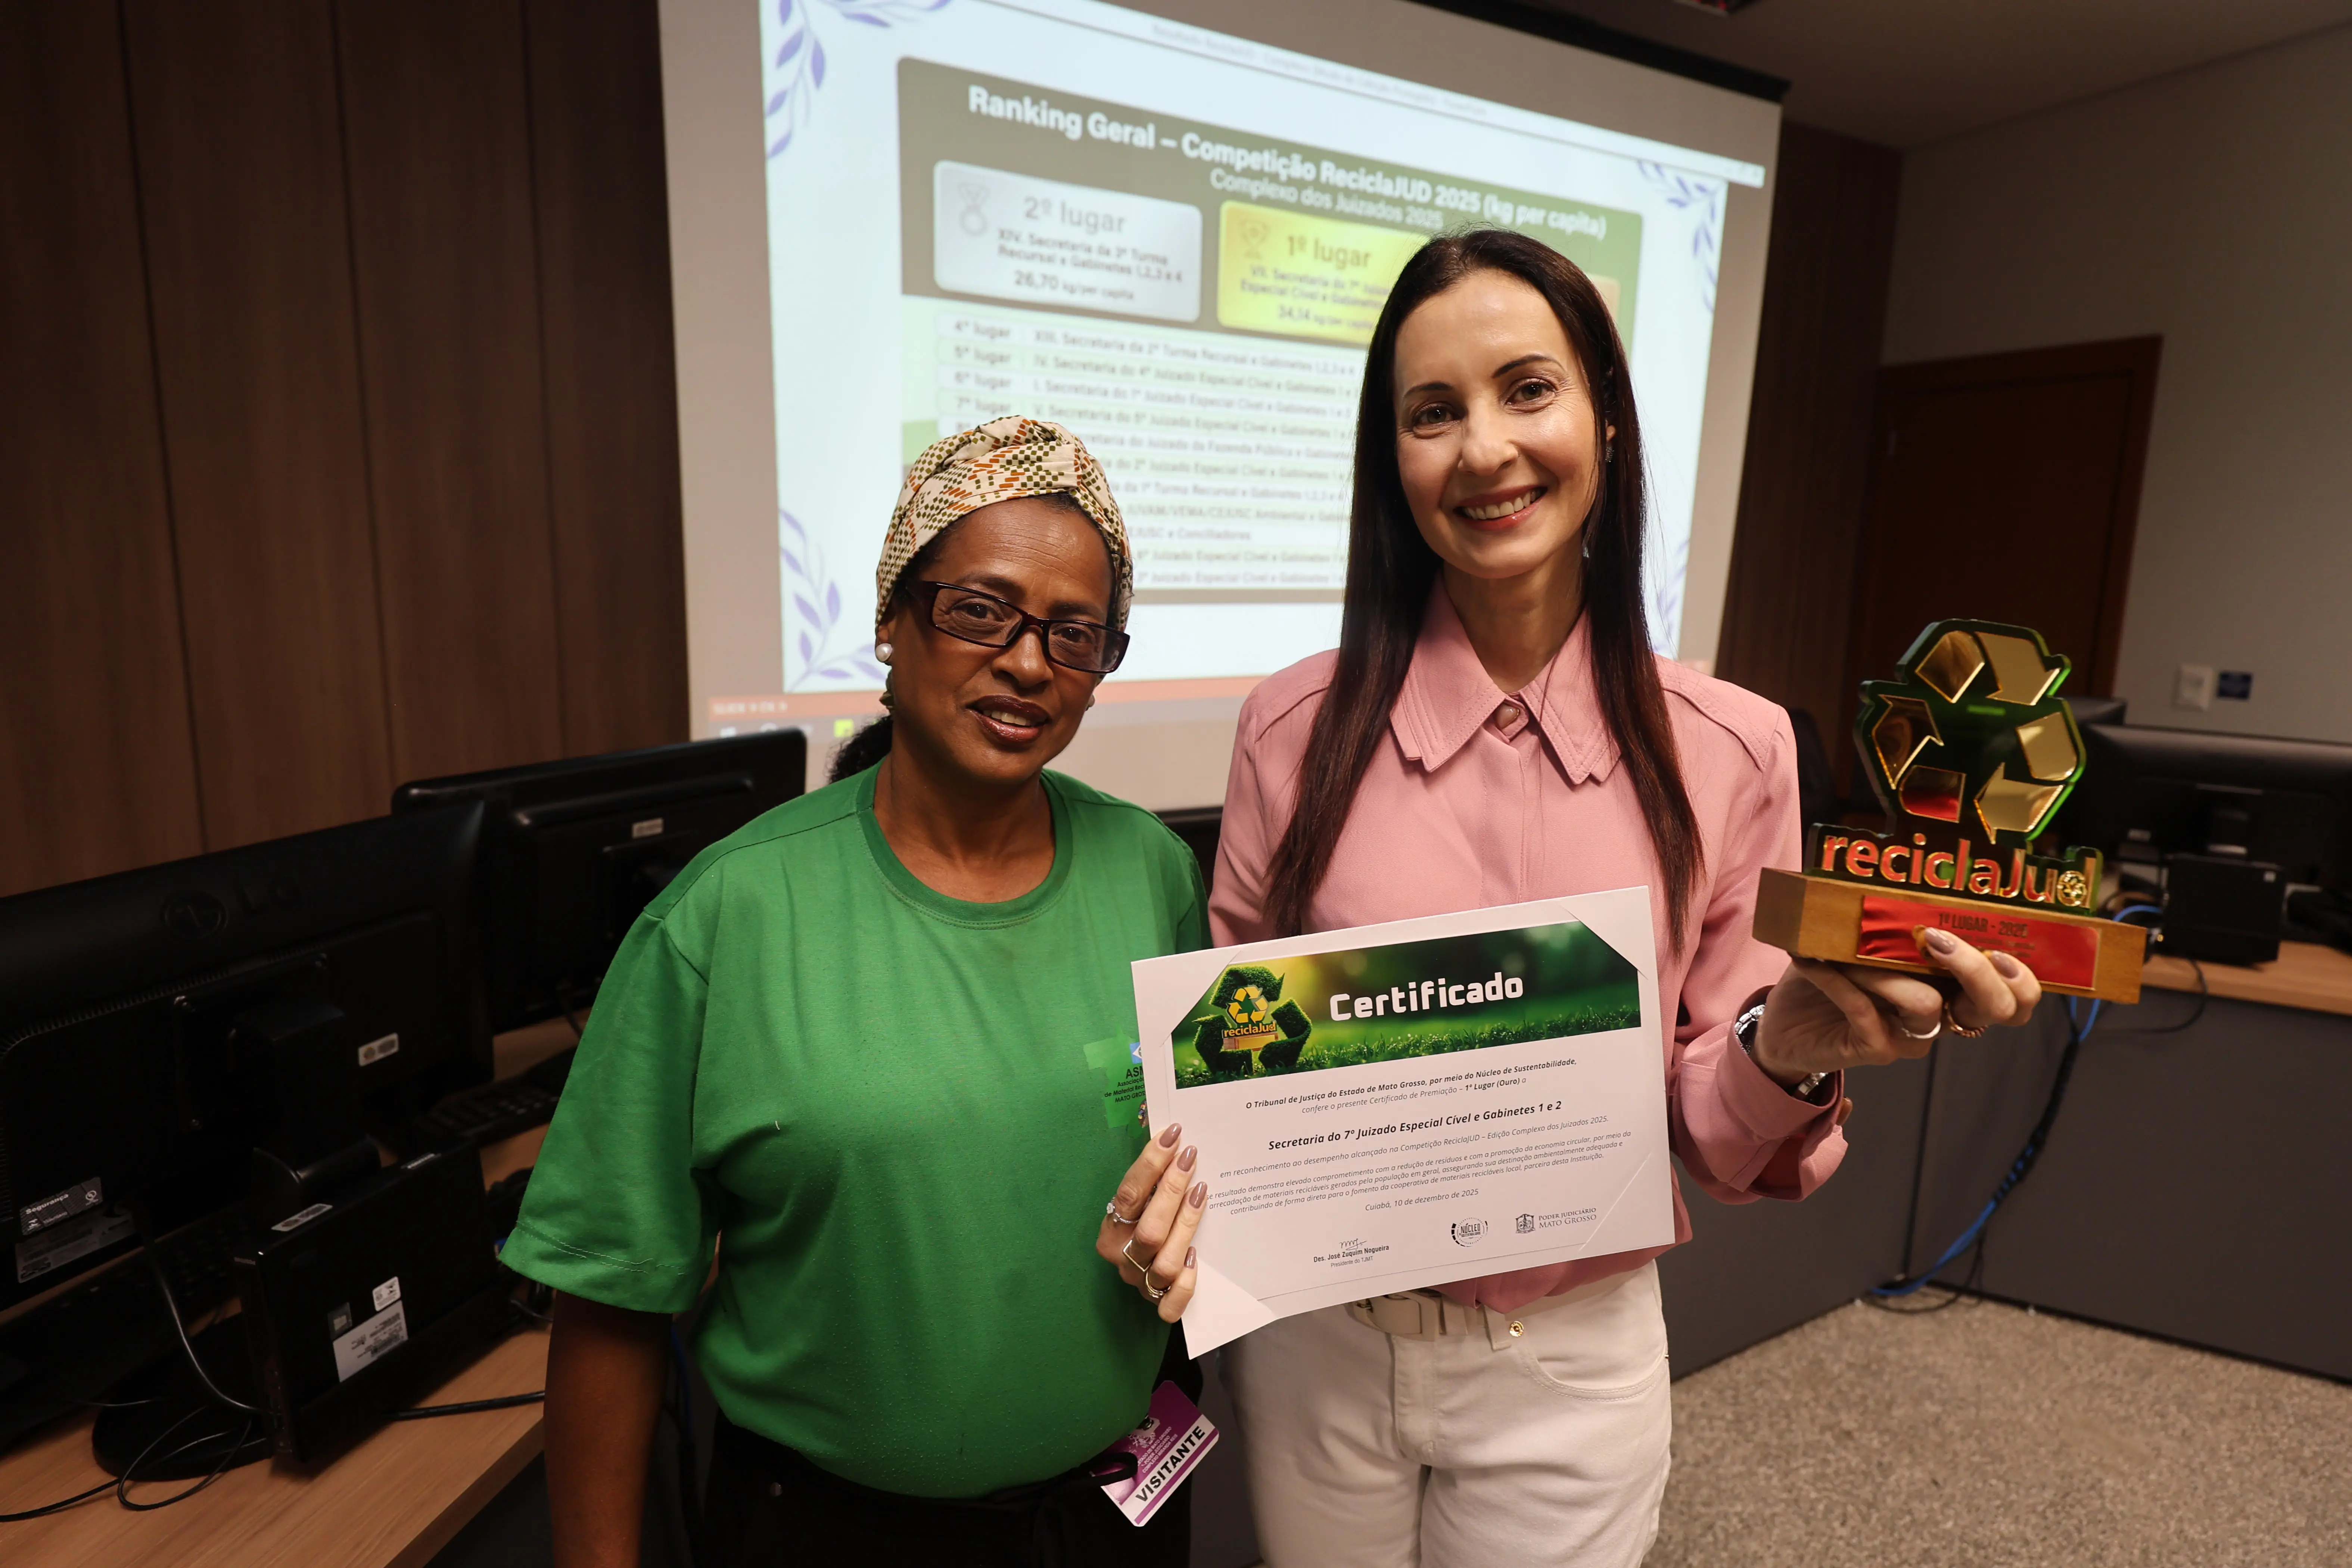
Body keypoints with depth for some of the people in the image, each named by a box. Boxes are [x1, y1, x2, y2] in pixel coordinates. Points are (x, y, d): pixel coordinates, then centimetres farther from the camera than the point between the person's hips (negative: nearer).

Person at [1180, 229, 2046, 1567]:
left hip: (1570, 1367, 0)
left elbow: (1714, 1128, -5)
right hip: (1315, 1344, 1)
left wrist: (1795, 1045, -24)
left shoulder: (1729, 748, -11)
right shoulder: (1296, 729, -11)